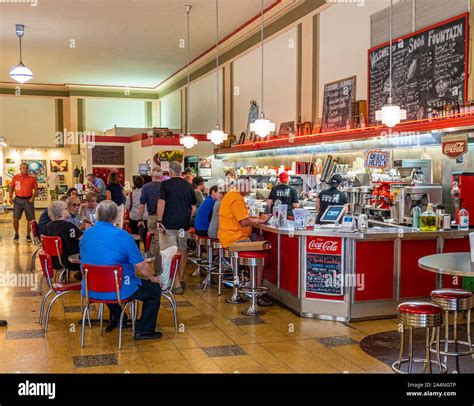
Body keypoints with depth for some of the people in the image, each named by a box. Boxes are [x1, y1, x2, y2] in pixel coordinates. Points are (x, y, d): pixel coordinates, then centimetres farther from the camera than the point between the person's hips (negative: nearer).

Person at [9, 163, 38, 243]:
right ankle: (16, 234, 15)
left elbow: (36, 189, 3)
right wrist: (11, 197, 0)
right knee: (15, 218, -5)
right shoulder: (15, 177, 4)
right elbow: (11, 187, 12)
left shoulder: (32, 178, 1)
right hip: (18, 199, 0)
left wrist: (33, 197, -11)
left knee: (30, 219, 2)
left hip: (28, 200, 0)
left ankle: (28, 235, 18)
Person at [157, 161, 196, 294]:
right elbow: (193, 209, 7)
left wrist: (159, 221, -10)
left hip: (169, 224, -4)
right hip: (184, 224, 4)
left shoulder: (165, 184, -6)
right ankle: (181, 280, 28)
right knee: (182, 252, 17)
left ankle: (176, 285, -5)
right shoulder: (189, 186, 6)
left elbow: (161, 204, -13)